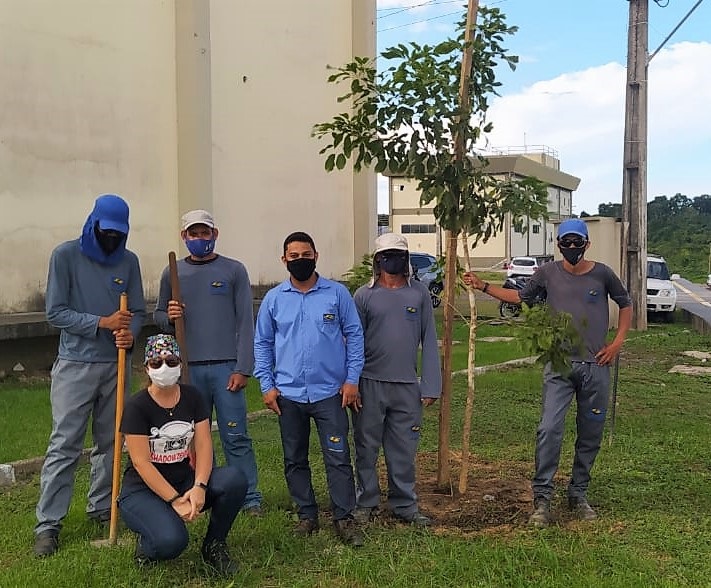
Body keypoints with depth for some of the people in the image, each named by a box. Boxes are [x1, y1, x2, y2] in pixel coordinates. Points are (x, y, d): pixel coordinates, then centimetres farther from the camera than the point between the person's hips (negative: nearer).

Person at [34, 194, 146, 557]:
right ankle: (47, 525, 1)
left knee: (109, 442, 11)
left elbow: (138, 312, 7)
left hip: (116, 365, 4)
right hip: (75, 366, -4)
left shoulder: (128, 261, 5)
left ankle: (101, 508, 25)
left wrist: (130, 333, -15)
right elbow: (55, 312, -8)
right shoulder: (66, 255, -5)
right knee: (64, 445, -4)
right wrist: (103, 322, -17)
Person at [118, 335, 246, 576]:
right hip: (143, 489, -5)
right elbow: (141, 463, -18)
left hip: (184, 480, 5)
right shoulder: (136, 406, -13)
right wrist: (174, 500, -25)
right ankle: (147, 543, 5)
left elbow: (203, 445, -6)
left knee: (235, 479, -23)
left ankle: (213, 545, -1)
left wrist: (199, 487, -22)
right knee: (171, 540, -34)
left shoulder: (192, 397, 1)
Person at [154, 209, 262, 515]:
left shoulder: (234, 270, 3)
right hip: (187, 368, 3)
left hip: (226, 367, -2)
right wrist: (169, 317, -7)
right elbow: (158, 317, 17)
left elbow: (245, 322, -1)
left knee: (236, 436, -2)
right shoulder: (172, 273, 11)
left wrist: (243, 368, -8)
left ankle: (250, 498, 5)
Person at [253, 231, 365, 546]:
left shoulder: (337, 293, -1)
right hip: (288, 394, 3)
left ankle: (344, 518, 8)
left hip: (330, 392, -2)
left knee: (338, 457, -3)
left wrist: (352, 379, -4)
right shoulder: (273, 299, 4)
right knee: (295, 460, 11)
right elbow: (262, 343, 9)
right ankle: (307, 516, 24)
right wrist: (267, 385, 1)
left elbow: (354, 335, 2)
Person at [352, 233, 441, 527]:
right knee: (367, 447, 8)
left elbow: (429, 340, 4)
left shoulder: (419, 293, 4)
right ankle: (365, 503, 22)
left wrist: (431, 385, -1)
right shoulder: (364, 295, 1)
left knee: (404, 450, 8)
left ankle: (405, 505, 20)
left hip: (407, 386, 1)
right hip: (370, 384, -1)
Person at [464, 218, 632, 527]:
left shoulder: (602, 274, 1)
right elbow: (521, 297, 16)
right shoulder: (548, 273, 2)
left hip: (596, 366, 1)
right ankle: (542, 499, -8)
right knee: (549, 429, -14)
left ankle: (578, 495, 24)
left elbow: (625, 304, 15)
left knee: (590, 435, 9)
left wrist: (618, 342, 5)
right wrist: (483, 286, 9)